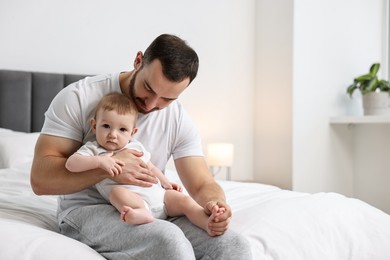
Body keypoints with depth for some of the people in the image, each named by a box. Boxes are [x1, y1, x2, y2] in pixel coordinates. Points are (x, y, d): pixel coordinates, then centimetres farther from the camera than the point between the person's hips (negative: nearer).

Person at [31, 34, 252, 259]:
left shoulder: (179, 120, 0)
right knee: (168, 240, -34)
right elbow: (40, 179, -13)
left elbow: (202, 185, -1)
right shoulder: (79, 99, -11)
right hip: (87, 212, -4)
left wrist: (216, 206, -25)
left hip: (152, 214, 4)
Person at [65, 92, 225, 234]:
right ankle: (142, 214, -55)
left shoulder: (136, 147, 20)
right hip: (134, 201, -5)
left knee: (185, 201, -12)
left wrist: (166, 183, 16)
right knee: (116, 191, -33)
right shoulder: (93, 149, 4)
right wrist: (99, 161, -25)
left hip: (159, 194, 6)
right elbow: (71, 164, -13)